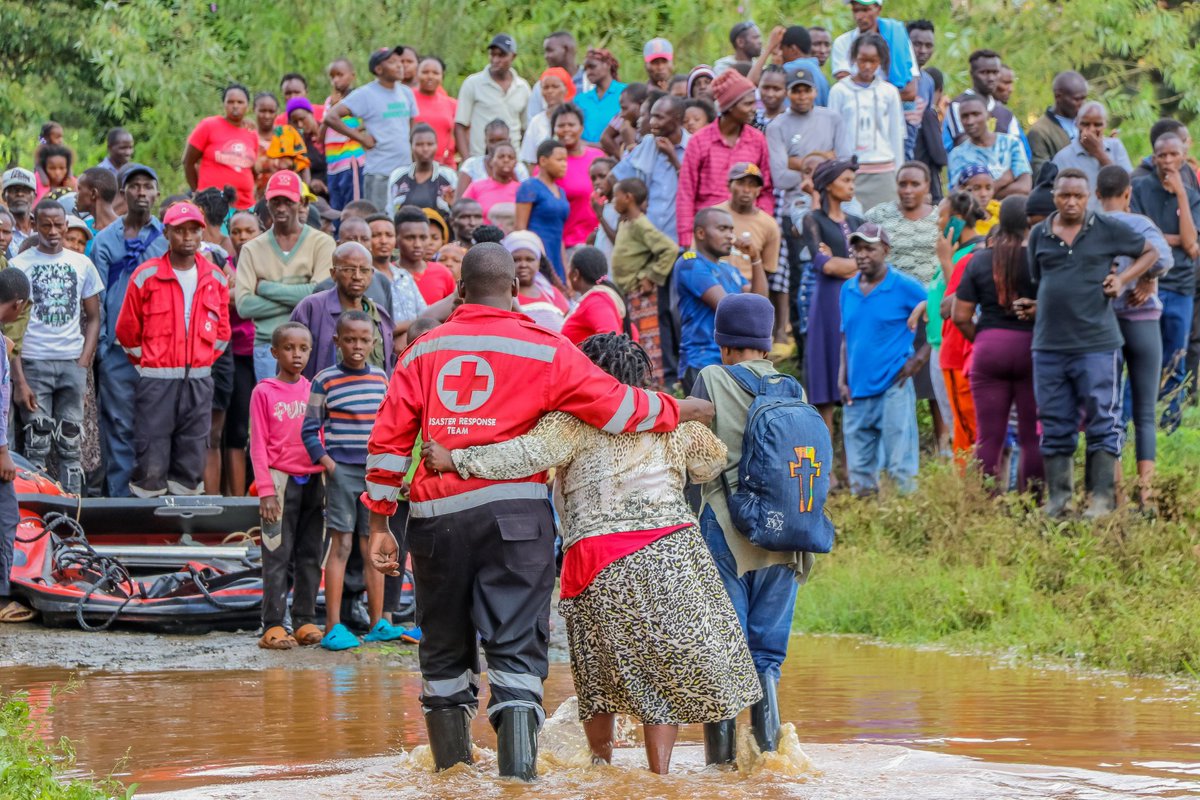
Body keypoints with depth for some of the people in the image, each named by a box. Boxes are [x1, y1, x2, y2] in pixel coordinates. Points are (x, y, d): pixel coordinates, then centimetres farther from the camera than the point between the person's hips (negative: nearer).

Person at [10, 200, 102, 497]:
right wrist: (19, 380, -9)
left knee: (71, 444, 4)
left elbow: (94, 318, 14)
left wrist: (84, 363, -1)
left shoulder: (82, 264, 10)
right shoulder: (19, 265, 1)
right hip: (33, 363, -3)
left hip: (72, 364, 3)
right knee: (37, 444, -5)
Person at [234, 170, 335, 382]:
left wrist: (265, 287, -5)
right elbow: (243, 305, -2)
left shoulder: (322, 243, 5)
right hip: (268, 346, 1)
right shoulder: (252, 249, 11)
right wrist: (296, 299, -10)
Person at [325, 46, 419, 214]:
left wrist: (415, 167, 13)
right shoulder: (365, 95, -7)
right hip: (379, 174, -6)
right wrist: (361, 137, -12)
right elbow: (331, 118, -13)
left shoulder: (406, 93, 13)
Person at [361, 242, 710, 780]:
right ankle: (518, 768, -16)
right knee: (516, 646, -3)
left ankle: (452, 769, 22)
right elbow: (617, 408, 0)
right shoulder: (544, 350, 2)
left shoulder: (423, 351, 11)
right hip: (513, 509, -3)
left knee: (444, 649, 15)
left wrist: (379, 525, 13)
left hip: (436, 514, 3)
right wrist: (680, 411, 17)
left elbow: (388, 439, 8)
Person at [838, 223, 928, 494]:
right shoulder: (848, 289, 12)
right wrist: (843, 379, 9)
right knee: (859, 470, 9)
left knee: (900, 467, -6)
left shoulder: (904, 287, -4)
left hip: (893, 387, -6)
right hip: (857, 390, 6)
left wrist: (920, 357, -6)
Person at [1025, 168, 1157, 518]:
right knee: (1054, 427, 8)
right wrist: (1034, 306, 6)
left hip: (1096, 344, -4)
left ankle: (1102, 497, 1)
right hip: (1049, 345, 4)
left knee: (1102, 423, -3)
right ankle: (1058, 497, 15)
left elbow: (1150, 251, 12)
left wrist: (1123, 279, -1)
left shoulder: (1108, 230, 0)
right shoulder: (1039, 235, 10)